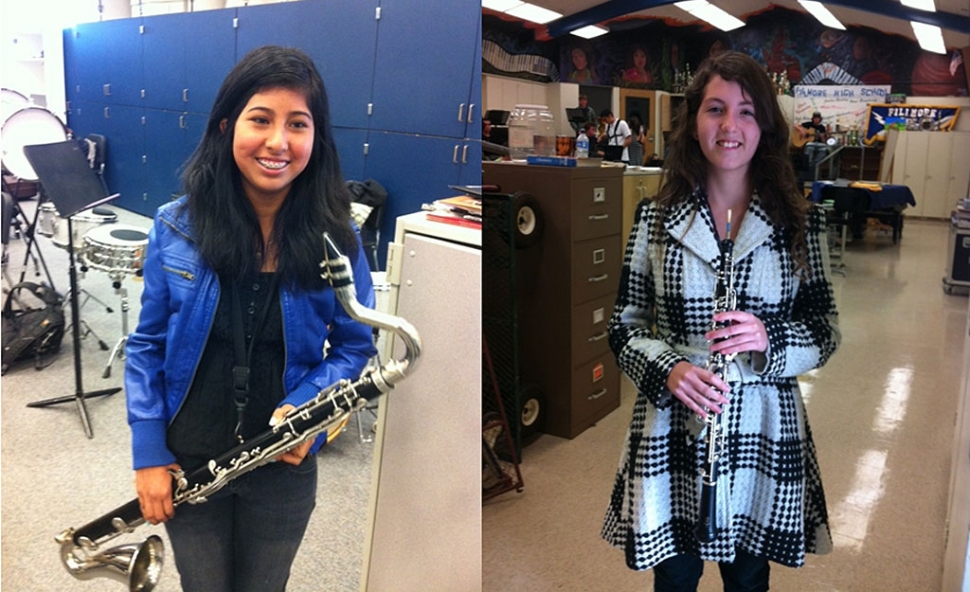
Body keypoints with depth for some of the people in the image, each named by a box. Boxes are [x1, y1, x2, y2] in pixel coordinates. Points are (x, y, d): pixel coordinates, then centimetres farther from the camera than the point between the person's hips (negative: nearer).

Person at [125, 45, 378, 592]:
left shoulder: (336, 239, -13)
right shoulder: (176, 228, -10)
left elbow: (356, 345, -3)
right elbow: (147, 345, -2)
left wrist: (307, 404, -20)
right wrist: (148, 453, -6)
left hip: (284, 468, 0)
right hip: (187, 460, 0)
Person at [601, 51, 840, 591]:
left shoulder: (800, 222, -3)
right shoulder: (656, 219, -3)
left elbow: (826, 330, 1)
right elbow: (625, 325, 0)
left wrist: (769, 339, -19)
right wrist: (667, 369, -18)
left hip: (764, 434, 1)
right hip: (672, 433, 0)